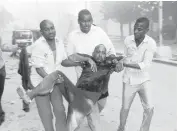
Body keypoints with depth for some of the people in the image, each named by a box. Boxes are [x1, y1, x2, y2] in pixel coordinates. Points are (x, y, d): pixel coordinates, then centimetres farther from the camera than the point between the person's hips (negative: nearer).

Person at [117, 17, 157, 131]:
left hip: (143, 80, -1)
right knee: (125, 108, 10)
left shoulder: (151, 43, -16)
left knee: (149, 109, -7)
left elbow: (145, 65, -23)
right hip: (129, 80, 1)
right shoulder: (127, 40, -9)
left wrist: (124, 63, -27)